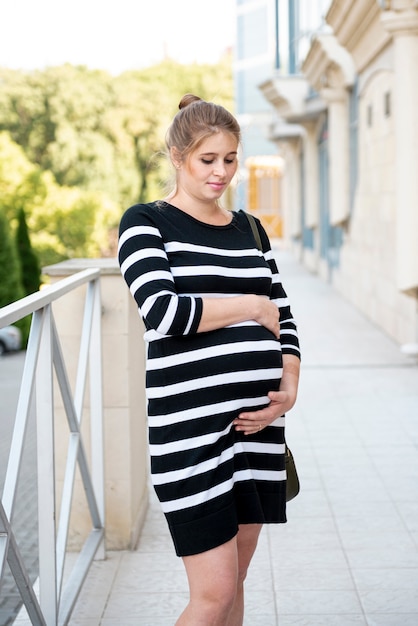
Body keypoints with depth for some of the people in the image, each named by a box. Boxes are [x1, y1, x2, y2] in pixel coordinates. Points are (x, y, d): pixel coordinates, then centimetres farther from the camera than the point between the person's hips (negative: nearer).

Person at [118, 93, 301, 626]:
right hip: (191, 427, -6)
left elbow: (283, 321, 16)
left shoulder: (249, 229, 16)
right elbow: (163, 311, -17)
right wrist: (253, 306, -6)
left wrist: (288, 389, -2)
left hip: (255, 424, 6)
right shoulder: (145, 222, -1)